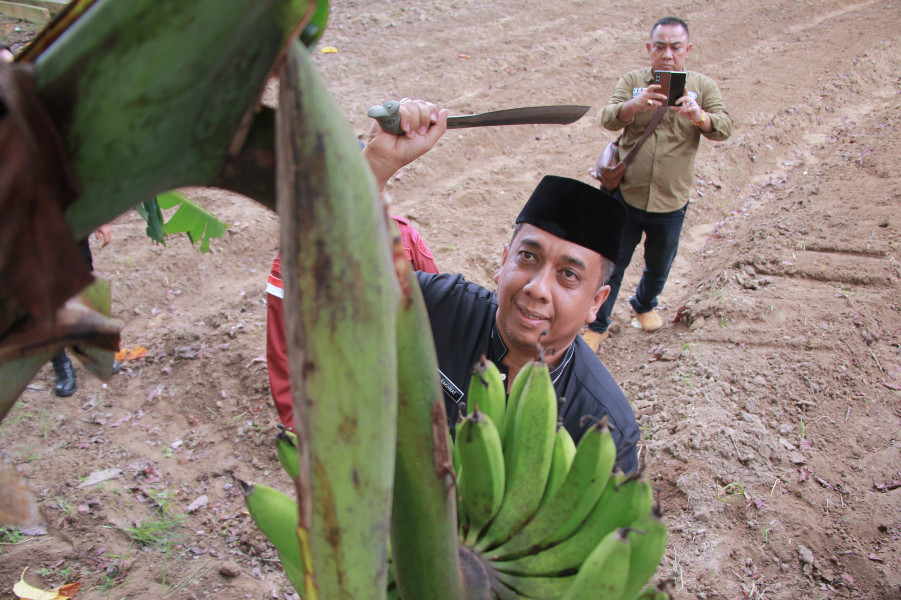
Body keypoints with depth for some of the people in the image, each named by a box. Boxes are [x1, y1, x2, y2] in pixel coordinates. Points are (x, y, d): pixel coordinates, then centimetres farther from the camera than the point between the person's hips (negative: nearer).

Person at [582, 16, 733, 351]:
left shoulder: (703, 87, 1)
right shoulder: (631, 81, 0)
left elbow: (725, 128, -13)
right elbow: (608, 119, -15)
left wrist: (699, 117, -35)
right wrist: (634, 104, -37)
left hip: (671, 203, 2)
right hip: (625, 196, -1)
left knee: (659, 267, 20)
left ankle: (645, 304, 50)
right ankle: (598, 326, 25)